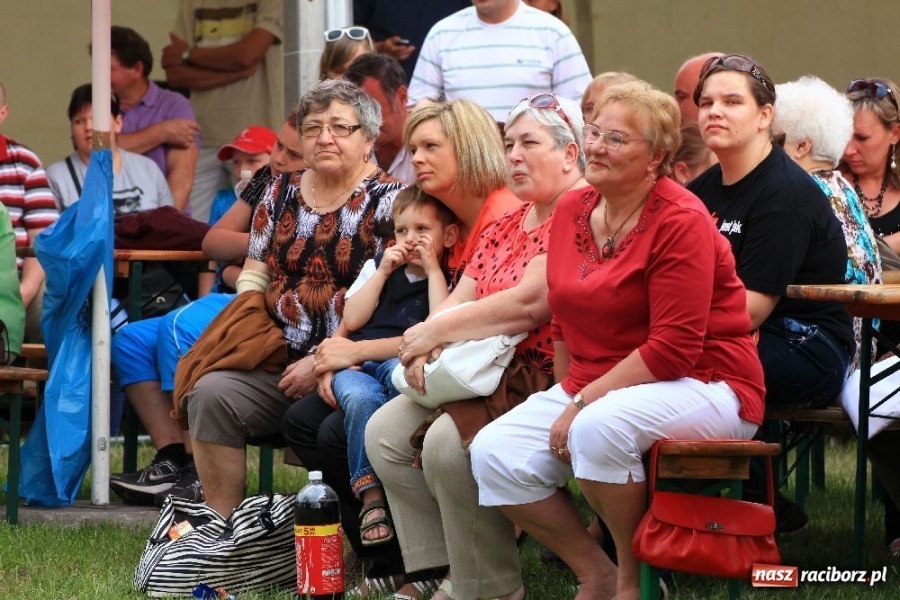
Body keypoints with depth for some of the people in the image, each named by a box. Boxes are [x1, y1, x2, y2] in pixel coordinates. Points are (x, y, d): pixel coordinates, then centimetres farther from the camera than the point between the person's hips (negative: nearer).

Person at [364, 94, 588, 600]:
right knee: (386, 431, -3)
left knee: (449, 441, -29)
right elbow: (461, 298, 16)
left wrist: (439, 331, -13)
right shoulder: (506, 227, 21)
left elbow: (531, 302, -21)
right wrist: (423, 341, -8)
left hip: (550, 377, -10)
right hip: (492, 375, 10)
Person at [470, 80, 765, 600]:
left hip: (705, 388, -8)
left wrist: (586, 402, -20)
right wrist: (567, 399, 4)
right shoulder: (572, 212, 7)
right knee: (494, 454, -13)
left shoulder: (681, 221, -15)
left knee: (600, 428, -37)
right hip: (591, 389, 8)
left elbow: (674, 348, -20)